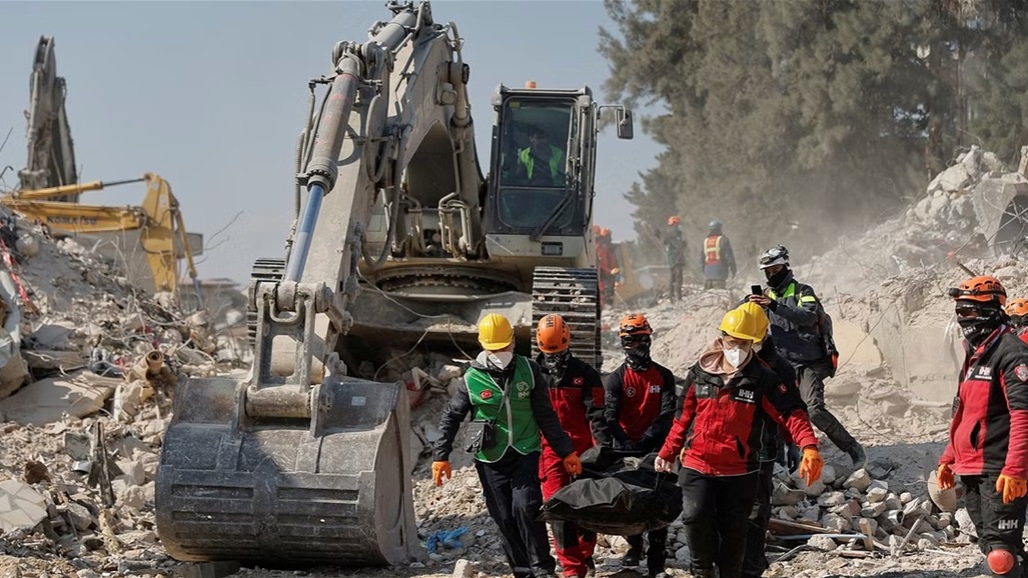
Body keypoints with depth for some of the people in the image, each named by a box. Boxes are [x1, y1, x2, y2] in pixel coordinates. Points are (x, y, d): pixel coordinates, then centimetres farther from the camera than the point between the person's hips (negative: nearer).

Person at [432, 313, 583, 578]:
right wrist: (440, 456, 0)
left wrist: (566, 451, 8)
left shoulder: (529, 370, -1)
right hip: (491, 458, 1)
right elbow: (450, 417, 5)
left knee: (525, 507, -17)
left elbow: (545, 415, 7)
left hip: (525, 453, 0)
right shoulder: (472, 378, -4)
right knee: (505, 518, 0)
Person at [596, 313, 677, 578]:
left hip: (655, 448, -1)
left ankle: (657, 553, 0)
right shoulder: (616, 378, 1)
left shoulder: (664, 376, 3)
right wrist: (625, 444, -23)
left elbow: (668, 413, -6)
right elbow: (608, 416, -10)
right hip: (625, 449, 1)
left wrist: (647, 438, -18)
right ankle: (634, 545, 27)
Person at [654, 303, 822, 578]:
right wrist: (667, 453, 14)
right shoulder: (699, 375, 2)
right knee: (695, 516, -19)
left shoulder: (763, 379, -4)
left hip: (739, 473, 0)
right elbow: (683, 419, 13)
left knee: (733, 532, 7)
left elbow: (790, 413, -11)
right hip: (697, 465, 0)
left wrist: (809, 447, -26)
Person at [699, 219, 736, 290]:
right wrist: (732, 270, 1)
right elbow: (729, 255, -7)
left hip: (707, 273, 5)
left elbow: (701, 258, 14)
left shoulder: (705, 241, 12)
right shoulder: (722, 240, -4)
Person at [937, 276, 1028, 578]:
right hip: (972, 472, 10)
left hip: (999, 473, -10)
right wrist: (948, 459, 22)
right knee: (991, 548, 13)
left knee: (1001, 550, -15)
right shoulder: (975, 354, 19)